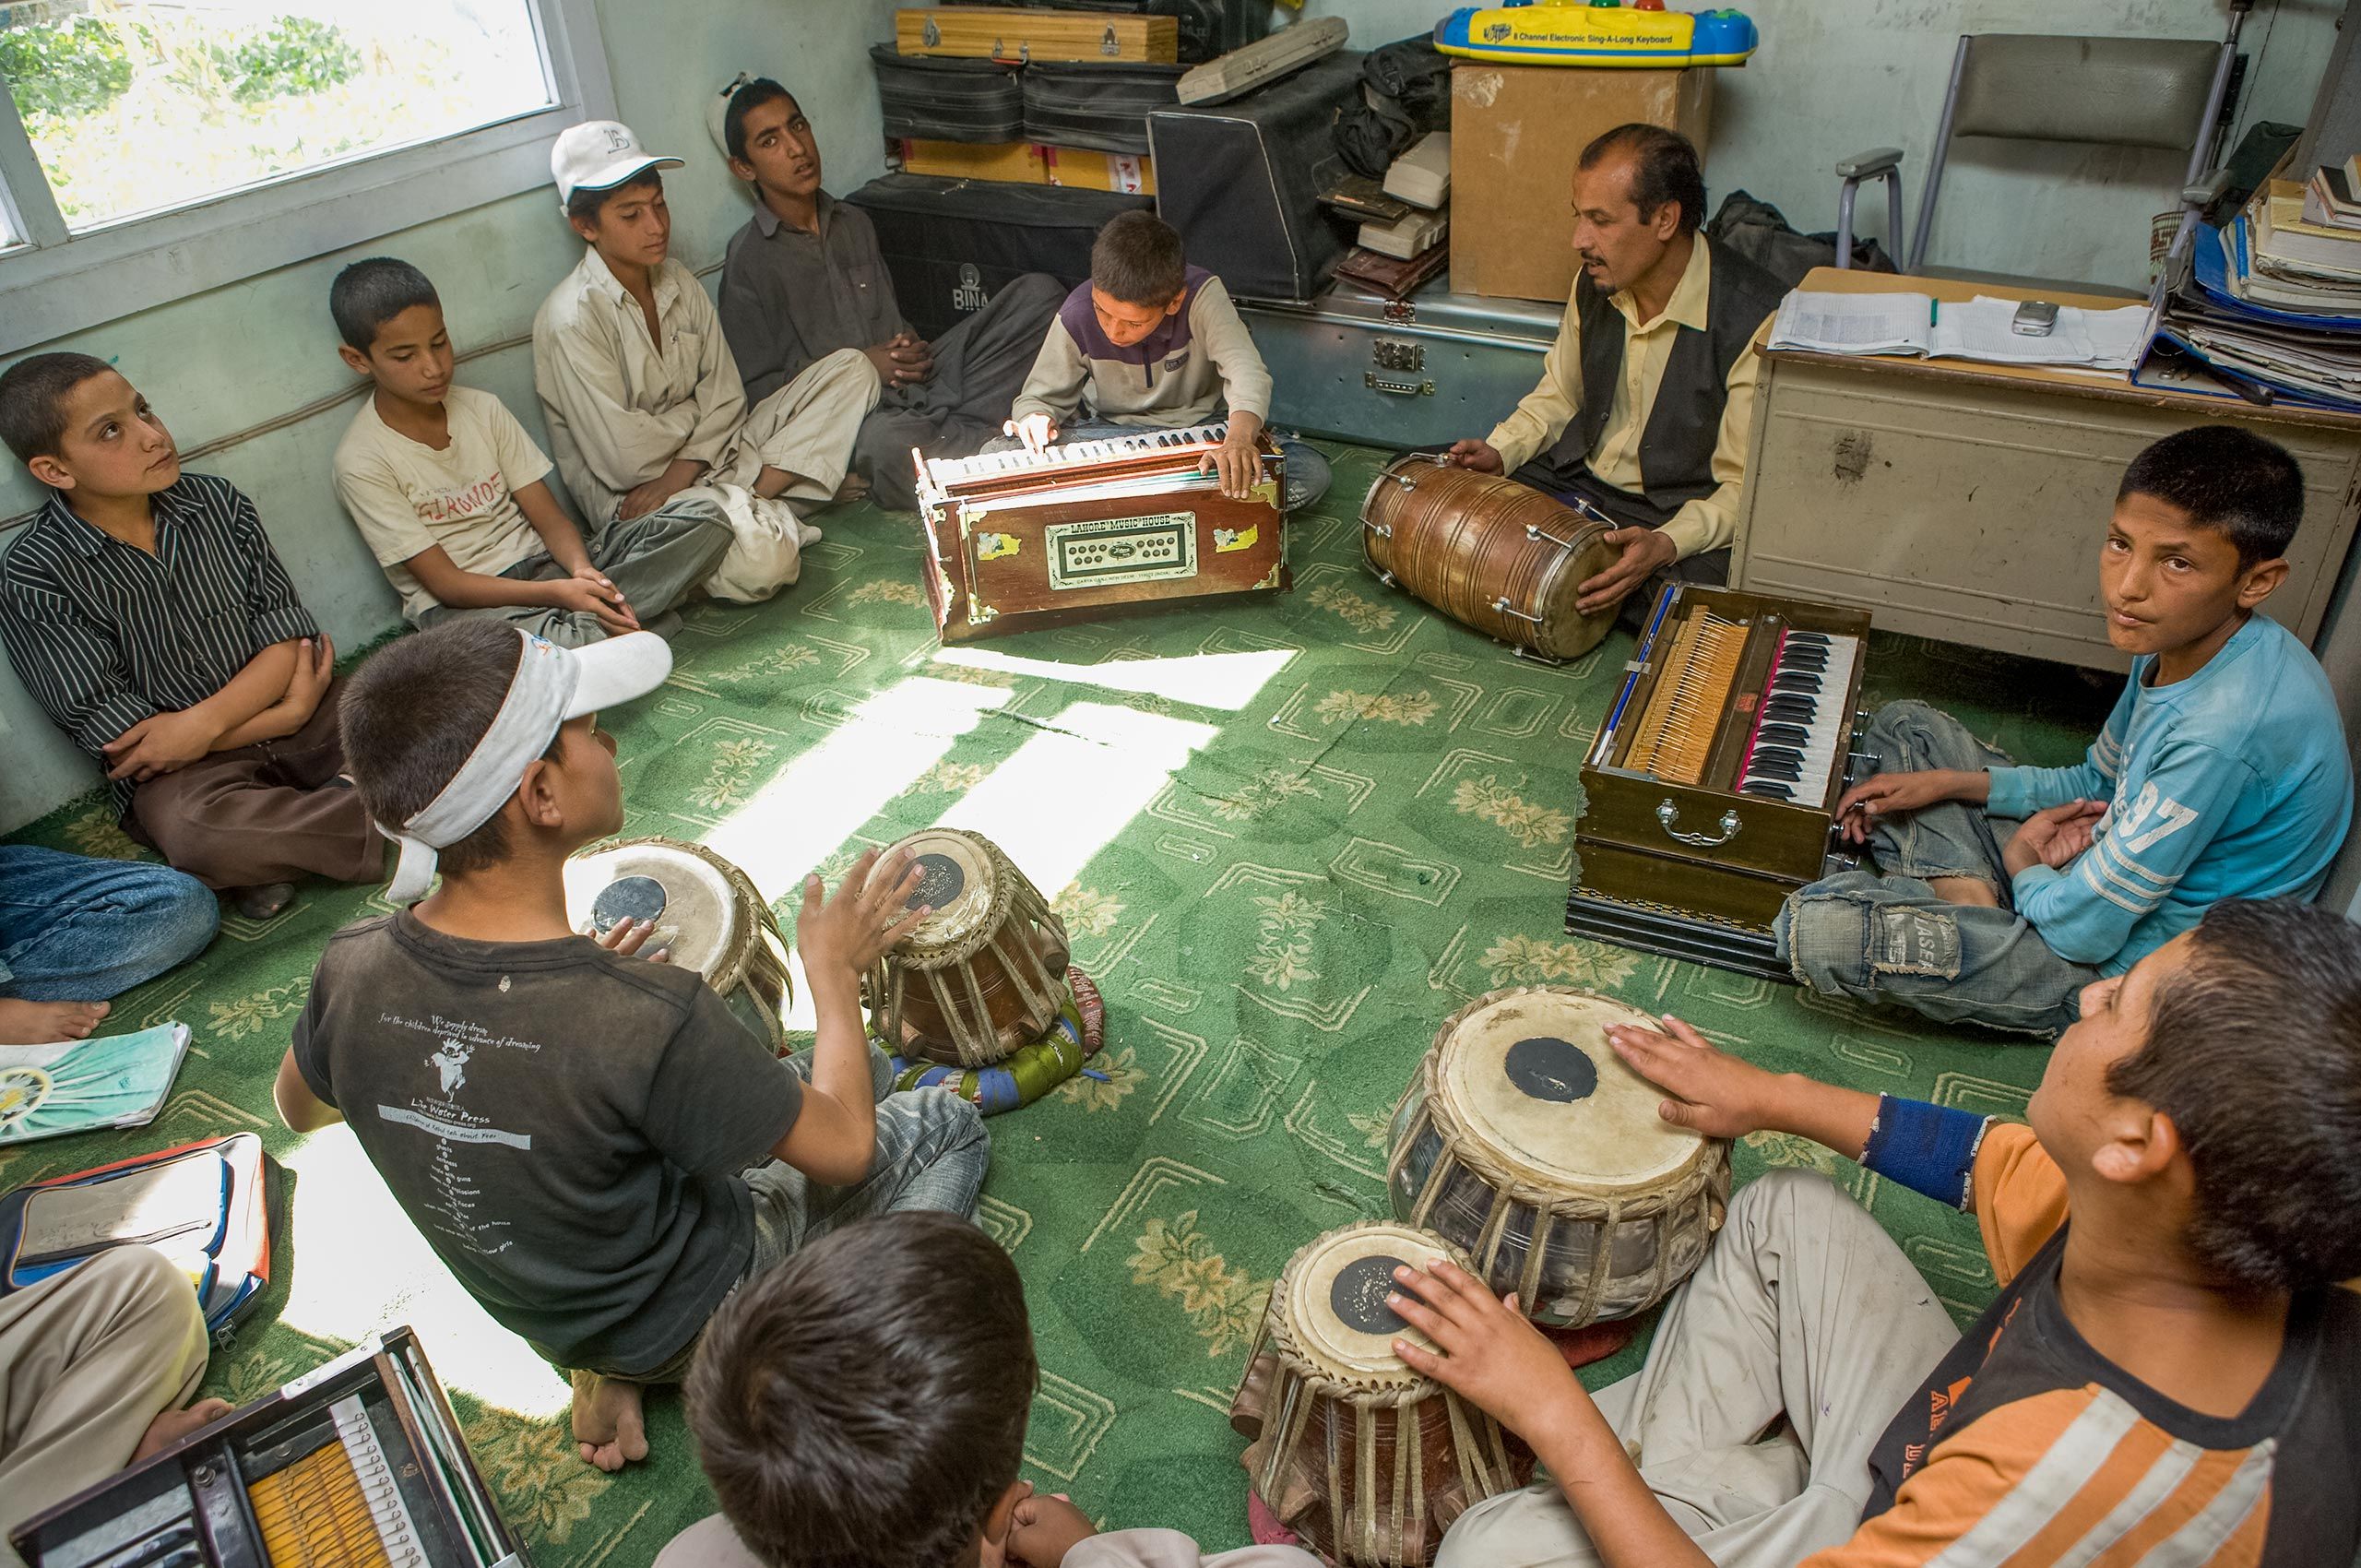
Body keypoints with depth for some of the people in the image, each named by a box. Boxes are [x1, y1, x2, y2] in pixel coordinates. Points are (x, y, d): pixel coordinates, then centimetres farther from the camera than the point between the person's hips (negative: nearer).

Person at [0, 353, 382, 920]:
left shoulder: (218, 502, 4)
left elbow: (288, 626, -1)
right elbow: (112, 734, -11)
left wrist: (204, 723, -18)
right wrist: (283, 715, -15)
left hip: (290, 708, 4)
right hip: (171, 768, -4)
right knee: (192, 829, -38)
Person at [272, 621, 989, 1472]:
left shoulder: (351, 970, -21)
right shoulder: (648, 1018, -39)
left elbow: (300, 1111, 3)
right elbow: (842, 1146, -23)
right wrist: (833, 971, -7)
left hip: (525, 1301, 5)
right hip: (690, 1319, -5)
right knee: (947, 1121, 13)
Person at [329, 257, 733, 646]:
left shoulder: (482, 409, 7)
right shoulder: (362, 462, -8)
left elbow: (548, 515, 4)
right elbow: (445, 583, -11)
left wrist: (582, 571, -20)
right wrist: (556, 592, -26)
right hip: (461, 605, -6)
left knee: (704, 513, -14)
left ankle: (583, 624, -24)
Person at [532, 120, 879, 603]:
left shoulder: (677, 281, 6)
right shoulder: (571, 319, -16)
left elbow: (726, 397, 3)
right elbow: (625, 460, -20)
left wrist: (679, 473, -15)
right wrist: (691, 414, -1)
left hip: (707, 457, 8)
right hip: (632, 498, -8)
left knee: (850, 369, -2)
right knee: (761, 561, -40)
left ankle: (752, 503, -13)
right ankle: (771, 517, -2)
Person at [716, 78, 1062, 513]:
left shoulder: (854, 223, 17)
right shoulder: (748, 260, -3)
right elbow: (756, 388, -5)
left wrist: (912, 347, 2)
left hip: (917, 384, 7)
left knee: (1039, 291, -5)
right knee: (888, 444, -45)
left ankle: (956, 428, -19)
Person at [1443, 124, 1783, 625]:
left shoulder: (1754, 321, -23)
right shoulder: (1597, 281, -3)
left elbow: (1748, 485, -19)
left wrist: (1666, 544, -37)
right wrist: (1499, 452, -5)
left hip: (1683, 514, -5)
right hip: (1576, 477, 6)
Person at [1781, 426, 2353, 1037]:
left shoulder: (2225, 733, -33)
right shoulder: (2181, 640, -3)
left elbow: (2085, 931, -26)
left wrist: (2022, 864, -4)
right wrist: (1948, 783, 2)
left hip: (2115, 973, -9)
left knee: (1817, 927, -29)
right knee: (1902, 725, 16)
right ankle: (1970, 895, -3)